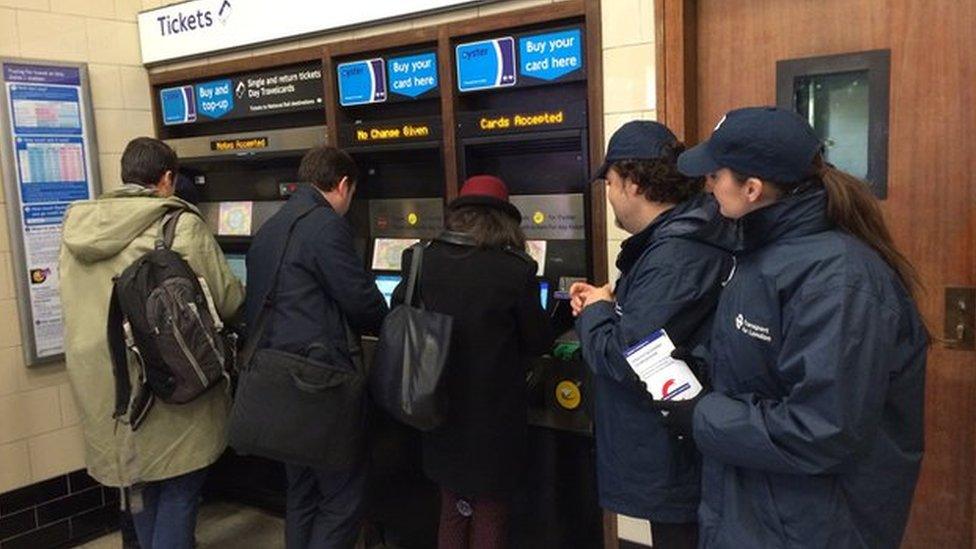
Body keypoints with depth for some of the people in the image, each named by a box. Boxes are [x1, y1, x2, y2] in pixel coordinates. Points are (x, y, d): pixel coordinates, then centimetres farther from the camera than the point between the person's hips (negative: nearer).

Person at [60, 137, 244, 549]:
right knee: (179, 489, 9)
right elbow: (229, 301, -10)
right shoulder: (182, 227, -14)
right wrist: (240, 292, 14)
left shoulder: (78, 228, 3)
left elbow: (85, 305, 13)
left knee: (143, 483, 23)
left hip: (105, 384, 6)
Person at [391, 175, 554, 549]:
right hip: (494, 413, -4)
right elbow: (539, 342, -5)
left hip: (441, 409, 4)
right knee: (489, 514, 13)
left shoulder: (423, 262, -4)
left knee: (452, 510, 22)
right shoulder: (516, 270, -16)